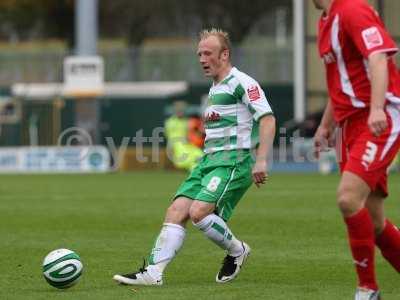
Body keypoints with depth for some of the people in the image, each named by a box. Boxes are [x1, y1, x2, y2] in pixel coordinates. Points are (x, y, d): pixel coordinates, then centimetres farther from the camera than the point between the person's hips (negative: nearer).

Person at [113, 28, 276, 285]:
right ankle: (153, 272, -12)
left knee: (199, 212, -23)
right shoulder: (215, 90, 21)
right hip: (208, 160, 9)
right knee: (176, 211, -6)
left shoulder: (241, 83, -8)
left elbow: (267, 119, -16)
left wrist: (261, 160, -23)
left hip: (233, 162, -9)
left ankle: (237, 251, 2)